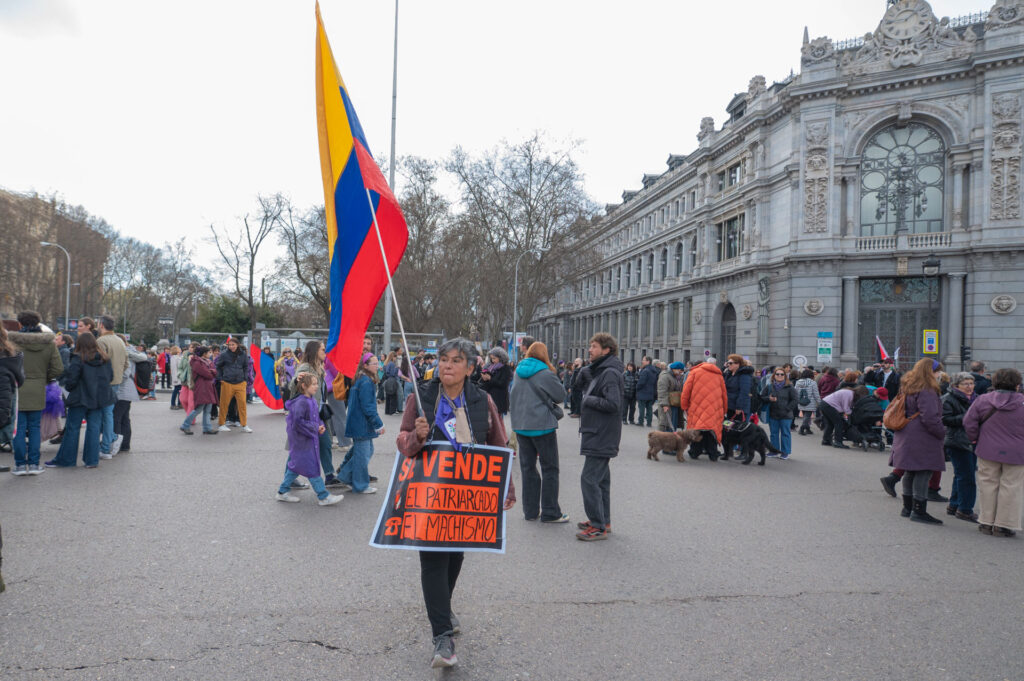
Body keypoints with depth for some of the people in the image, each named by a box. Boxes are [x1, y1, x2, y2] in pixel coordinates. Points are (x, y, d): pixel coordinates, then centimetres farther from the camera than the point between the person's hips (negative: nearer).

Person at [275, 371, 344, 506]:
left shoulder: (312, 400, 9)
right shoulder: (301, 402, -20)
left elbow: (316, 417, 20)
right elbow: (297, 422, -26)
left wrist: (321, 426, 0)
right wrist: (315, 427, -18)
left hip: (310, 438, 9)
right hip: (302, 440, -9)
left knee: (296, 465, 17)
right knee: (311, 467, -2)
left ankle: (283, 492, 28)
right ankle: (323, 497, 3)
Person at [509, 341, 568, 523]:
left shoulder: (518, 372, 6)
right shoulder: (545, 374, -13)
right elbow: (561, 396, -4)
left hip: (520, 426, 6)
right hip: (542, 426, -5)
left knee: (527, 467, 13)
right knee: (549, 469, 4)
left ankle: (530, 510, 16)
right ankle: (550, 512, 6)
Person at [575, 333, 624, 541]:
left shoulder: (610, 373, -17)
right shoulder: (601, 371, 16)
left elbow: (613, 403, -26)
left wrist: (588, 400, -16)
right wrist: (588, 400, 4)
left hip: (602, 437, -11)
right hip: (599, 434, 11)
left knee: (589, 479, -9)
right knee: (600, 478, 17)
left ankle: (598, 527, -4)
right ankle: (603, 520, 27)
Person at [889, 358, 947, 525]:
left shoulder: (907, 388, 15)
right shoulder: (926, 392, -16)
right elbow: (930, 418, -21)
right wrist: (942, 433, -8)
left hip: (906, 436, 10)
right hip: (922, 440, -10)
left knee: (910, 472, 16)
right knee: (923, 473, -5)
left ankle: (908, 507, 23)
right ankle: (919, 511, -2)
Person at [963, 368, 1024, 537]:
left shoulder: (982, 400, -4)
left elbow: (969, 422, -3)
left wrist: (975, 438, 9)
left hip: (988, 452, 2)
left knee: (988, 485, 11)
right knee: (1010, 487, 6)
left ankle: (986, 522, 17)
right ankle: (1003, 525, 10)